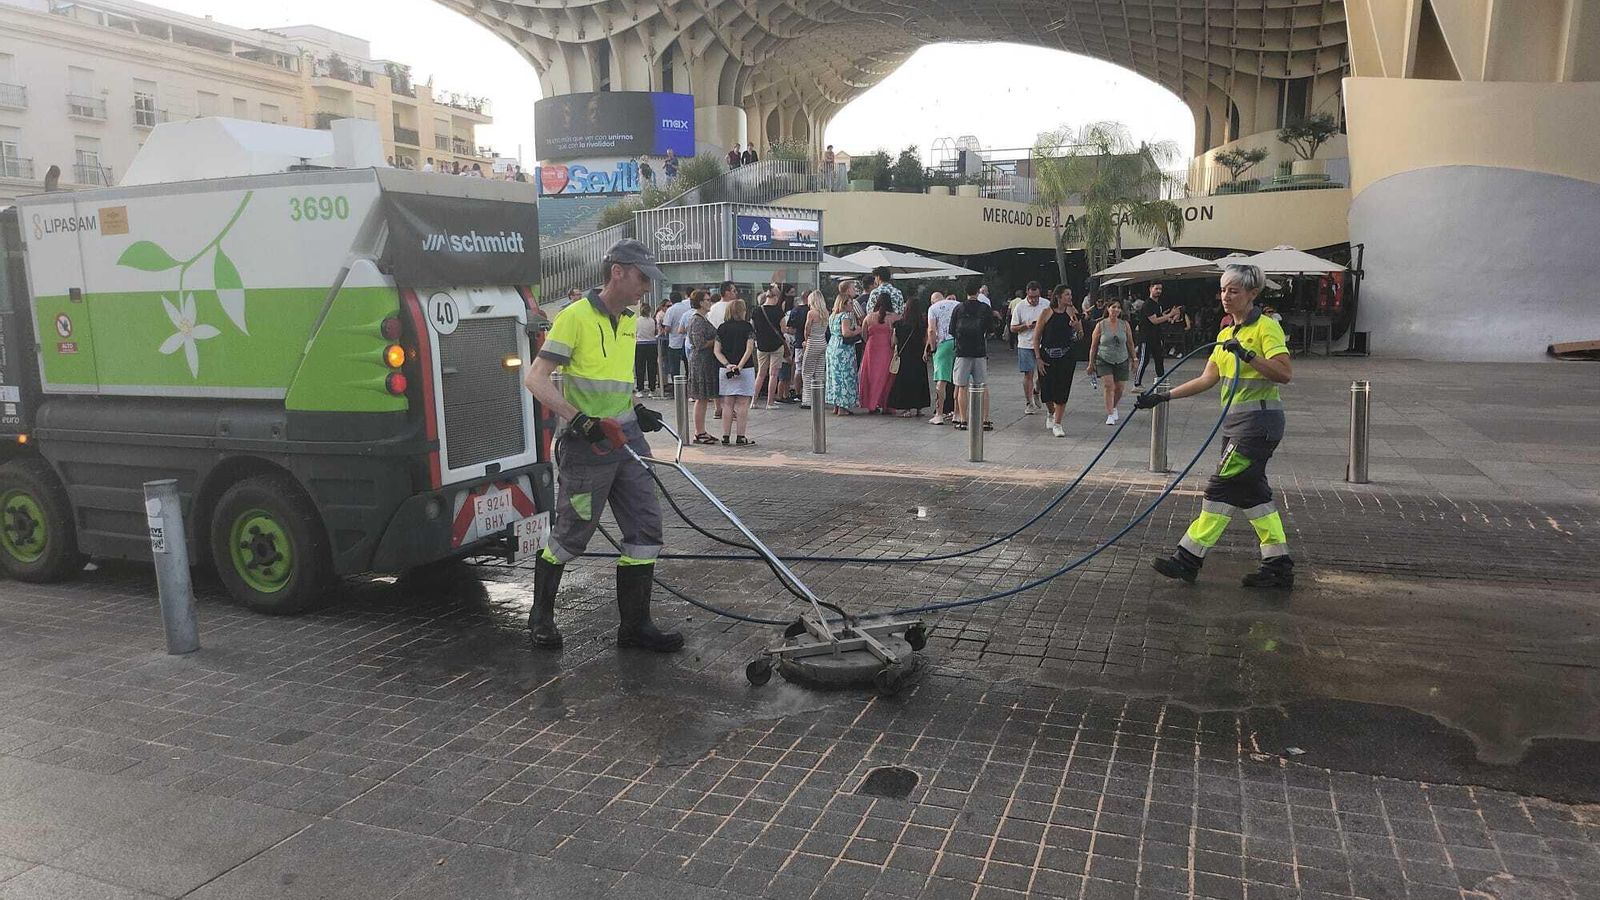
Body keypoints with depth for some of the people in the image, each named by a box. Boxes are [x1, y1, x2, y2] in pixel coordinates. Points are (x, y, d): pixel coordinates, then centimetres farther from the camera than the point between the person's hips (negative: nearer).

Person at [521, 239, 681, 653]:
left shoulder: (629, 321, 13)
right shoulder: (575, 317, -12)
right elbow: (536, 378, -16)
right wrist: (577, 418, -25)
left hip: (627, 438, 8)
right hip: (587, 445, -7)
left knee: (646, 526, 4)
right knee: (571, 535, 4)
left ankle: (634, 625, 14)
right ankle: (540, 616, 26)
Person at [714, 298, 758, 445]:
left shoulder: (722, 328, 6)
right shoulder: (747, 327, -4)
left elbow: (717, 351, -1)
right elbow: (749, 349, -14)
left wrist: (727, 365, -9)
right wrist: (740, 366, -17)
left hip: (726, 371, 4)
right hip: (745, 369, -3)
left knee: (727, 404, 8)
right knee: (742, 404, 2)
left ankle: (725, 437, 8)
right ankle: (740, 437, 2)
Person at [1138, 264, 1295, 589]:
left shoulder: (1266, 327, -10)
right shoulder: (1226, 334, 15)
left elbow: (1284, 373, -19)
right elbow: (1207, 378, 13)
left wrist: (1247, 354, -29)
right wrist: (1164, 395, 7)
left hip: (1259, 420, -9)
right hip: (1236, 421, 9)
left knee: (1224, 487, -8)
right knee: (1251, 490, 9)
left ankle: (1189, 558, -5)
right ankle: (1278, 565, 15)